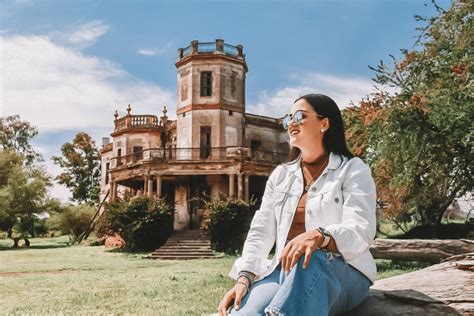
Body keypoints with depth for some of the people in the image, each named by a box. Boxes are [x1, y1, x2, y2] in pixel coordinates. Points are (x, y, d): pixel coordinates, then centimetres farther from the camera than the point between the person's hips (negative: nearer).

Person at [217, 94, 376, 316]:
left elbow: (360, 231, -13)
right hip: (285, 270, 3)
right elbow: (261, 231, 6)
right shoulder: (280, 174, 16)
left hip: (343, 272, -2)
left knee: (309, 262, -40)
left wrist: (319, 237, -35)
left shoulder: (353, 170, 2)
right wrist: (244, 277, -11)